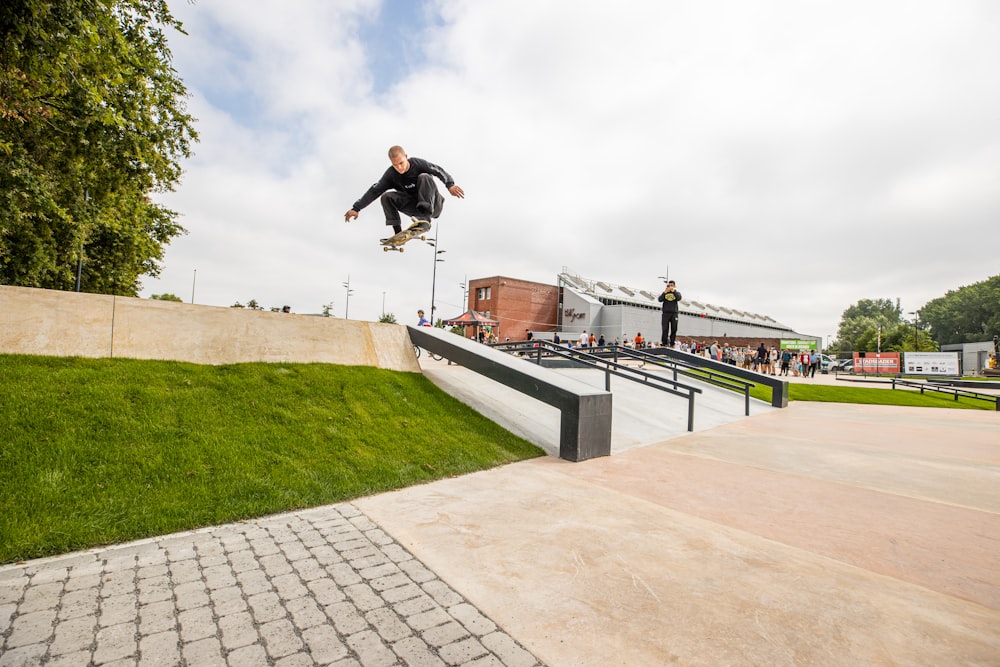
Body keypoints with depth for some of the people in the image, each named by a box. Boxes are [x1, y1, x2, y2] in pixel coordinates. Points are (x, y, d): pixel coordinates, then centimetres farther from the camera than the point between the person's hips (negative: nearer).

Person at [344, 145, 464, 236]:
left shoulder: (418, 164, -18)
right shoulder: (391, 174, -10)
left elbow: (440, 171, -18)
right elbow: (374, 191, -11)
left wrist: (450, 185, -37)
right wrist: (356, 208, -16)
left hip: (433, 205, -3)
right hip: (415, 207, 4)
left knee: (424, 177, -29)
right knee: (386, 197, -15)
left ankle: (425, 219, -37)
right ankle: (398, 232, -16)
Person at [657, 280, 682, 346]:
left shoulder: (676, 293, 12)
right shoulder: (664, 293, 12)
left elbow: (679, 298, -9)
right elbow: (659, 300, -2)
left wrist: (674, 291, -8)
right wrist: (665, 292, -8)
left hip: (674, 313, 1)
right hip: (666, 313, 0)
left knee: (674, 329, -1)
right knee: (665, 329, -4)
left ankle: (672, 343, 5)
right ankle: (664, 343, -2)